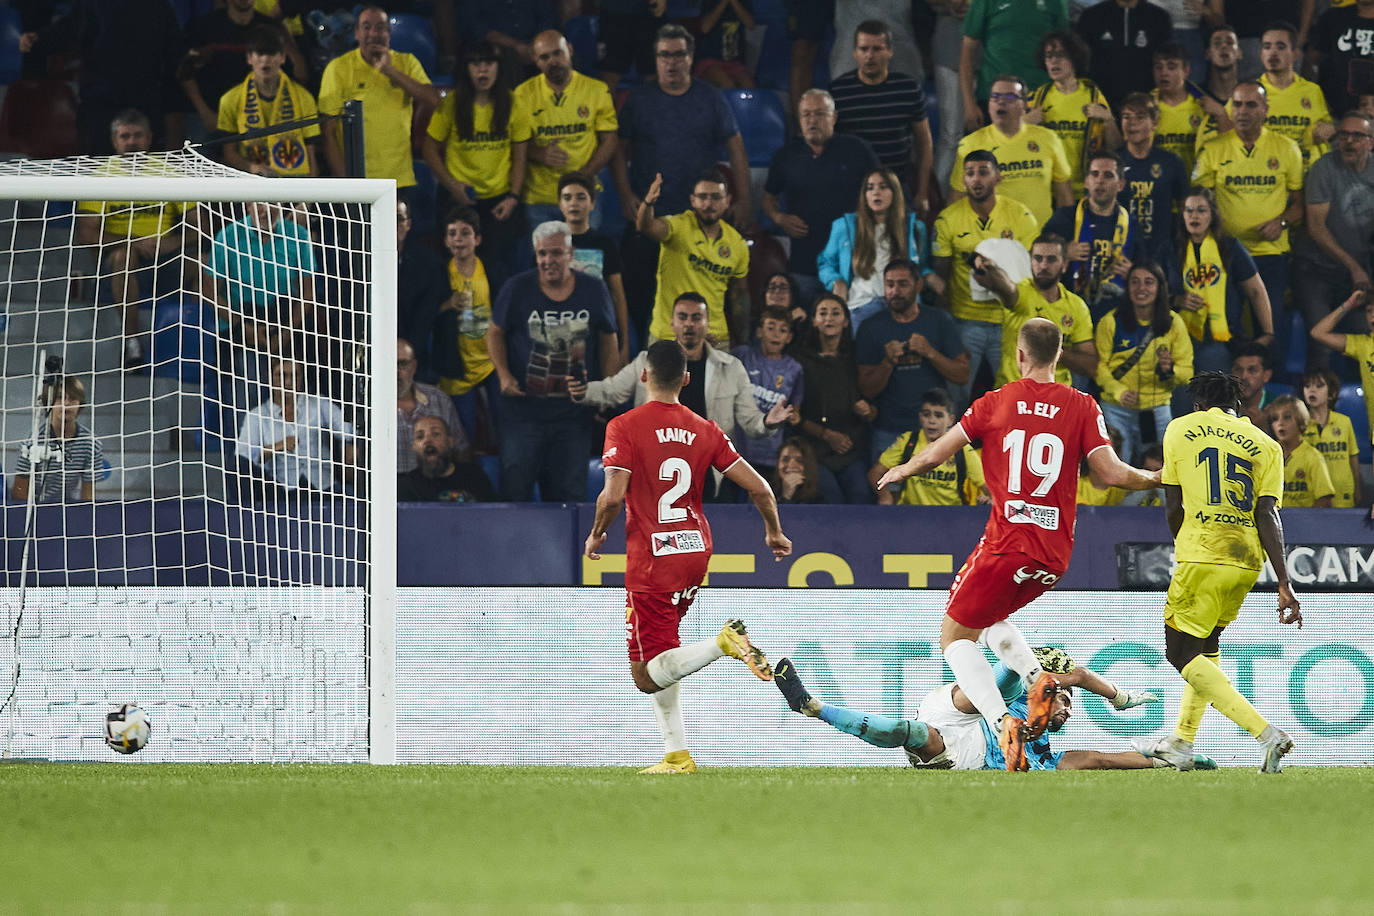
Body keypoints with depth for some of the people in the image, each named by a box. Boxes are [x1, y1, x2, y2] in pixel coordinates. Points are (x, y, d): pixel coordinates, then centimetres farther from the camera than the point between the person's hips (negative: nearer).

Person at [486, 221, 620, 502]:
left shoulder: (594, 291, 1)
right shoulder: (517, 289, -3)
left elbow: (609, 343, 10)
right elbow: (495, 333, 8)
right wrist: (504, 375, -8)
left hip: (573, 412, 1)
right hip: (524, 406, -1)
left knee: (569, 492, 4)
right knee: (514, 487, -5)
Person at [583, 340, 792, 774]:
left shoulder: (625, 427, -8)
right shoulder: (705, 430, 5)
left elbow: (613, 496, -18)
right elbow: (758, 487, 3)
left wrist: (596, 534, 3)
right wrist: (774, 532, 21)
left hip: (651, 560, -6)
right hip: (697, 548, 6)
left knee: (648, 675, -4)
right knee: (654, 664, 19)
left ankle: (724, 642, -27)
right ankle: (676, 754, 12)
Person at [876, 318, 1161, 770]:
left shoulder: (995, 402, 0)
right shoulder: (1082, 406, 3)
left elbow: (933, 455, 5)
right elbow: (1112, 472, -4)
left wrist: (899, 472, 26)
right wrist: (1160, 478, 16)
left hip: (1007, 542, -4)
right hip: (1055, 553, 4)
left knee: (955, 637, 9)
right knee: (990, 615, 30)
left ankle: (1002, 723, -14)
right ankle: (1038, 678, 2)